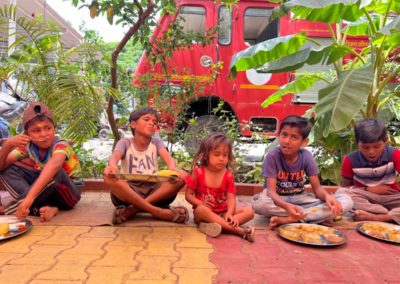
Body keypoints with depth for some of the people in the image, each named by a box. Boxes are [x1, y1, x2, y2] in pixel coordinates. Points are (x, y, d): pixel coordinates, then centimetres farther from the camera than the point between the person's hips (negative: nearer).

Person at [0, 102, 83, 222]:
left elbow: (53, 166, -48)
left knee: (56, 172, -36)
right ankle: (42, 208, -28)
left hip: (69, 194, -5)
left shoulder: (60, 145, -24)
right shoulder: (28, 146, -7)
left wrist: (30, 196, -60)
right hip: (47, 192, 6)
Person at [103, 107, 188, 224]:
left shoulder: (156, 142, 8)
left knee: (182, 175, -24)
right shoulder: (125, 143, 4)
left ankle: (134, 208, -24)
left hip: (154, 190, 2)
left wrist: (172, 170, -37)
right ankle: (156, 210, -30)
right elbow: (114, 156, -18)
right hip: (130, 191, -1)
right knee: (109, 177, -32)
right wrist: (112, 166, -44)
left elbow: (168, 158, -11)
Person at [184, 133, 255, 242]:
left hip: (222, 213, 3)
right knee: (201, 210, -38)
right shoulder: (198, 172, -8)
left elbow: (231, 198, -10)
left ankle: (215, 225, -36)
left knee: (249, 212, -16)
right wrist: (201, 203, -23)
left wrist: (229, 214, -30)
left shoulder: (228, 176, -3)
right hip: (204, 212, -3)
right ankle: (239, 230, -38)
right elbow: (188, 195, -5)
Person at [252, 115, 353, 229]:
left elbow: (317, 187, -8)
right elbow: (271, 190, -25)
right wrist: (286, 206, -46)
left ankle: (284, 219, -24)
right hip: (278, 199, -3)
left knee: (346, 201, -17)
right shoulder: (272, 156, -19)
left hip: (299, 198, 3)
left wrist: (327, 196, -32)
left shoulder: (307, 156, -10)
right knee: (258, 203, -40)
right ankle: (318, 217, -23)